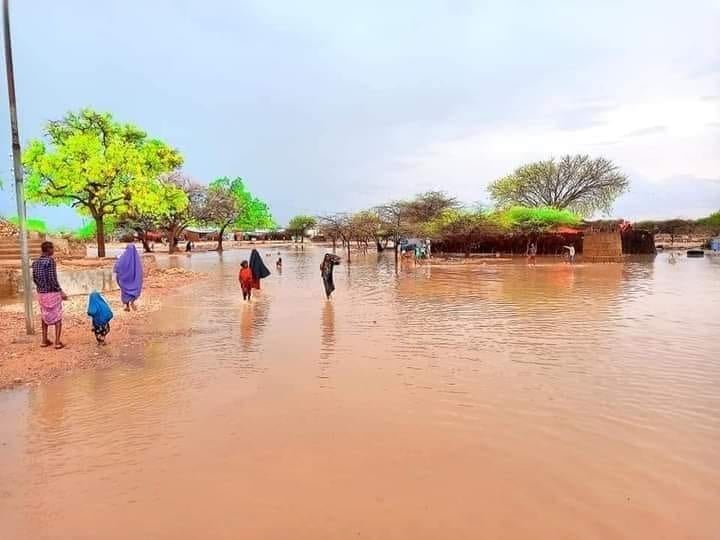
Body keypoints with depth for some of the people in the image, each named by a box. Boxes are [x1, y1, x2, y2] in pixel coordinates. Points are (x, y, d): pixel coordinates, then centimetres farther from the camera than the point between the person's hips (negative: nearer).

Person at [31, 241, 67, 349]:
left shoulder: (36, 262, 7)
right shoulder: (50, 260, -15)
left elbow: (34, 278, 12)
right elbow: (52, 278, -19)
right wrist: (61, 291, -15)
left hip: (41, 293, 7)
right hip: (52, 292, -7)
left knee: (45, 316, 19)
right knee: (57, 317, 2)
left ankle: (44, 340, 24)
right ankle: (57, 342, 0)